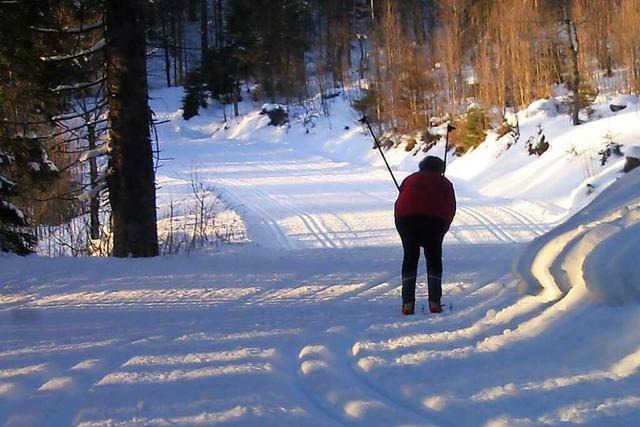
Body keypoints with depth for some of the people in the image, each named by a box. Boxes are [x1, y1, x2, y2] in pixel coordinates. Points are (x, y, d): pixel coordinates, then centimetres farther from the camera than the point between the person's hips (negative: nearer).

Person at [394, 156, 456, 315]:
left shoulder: (409, 180, 31)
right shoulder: (444, 183, 25)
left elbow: (399, 204, 22)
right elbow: (451, 208, 14)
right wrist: (442, 231, 19)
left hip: (405, 217, 2)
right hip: (434, 218, -2)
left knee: (410, 257, 8)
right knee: (434, 258, 7)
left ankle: (408, 303, -2)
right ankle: (434, 303, -2)